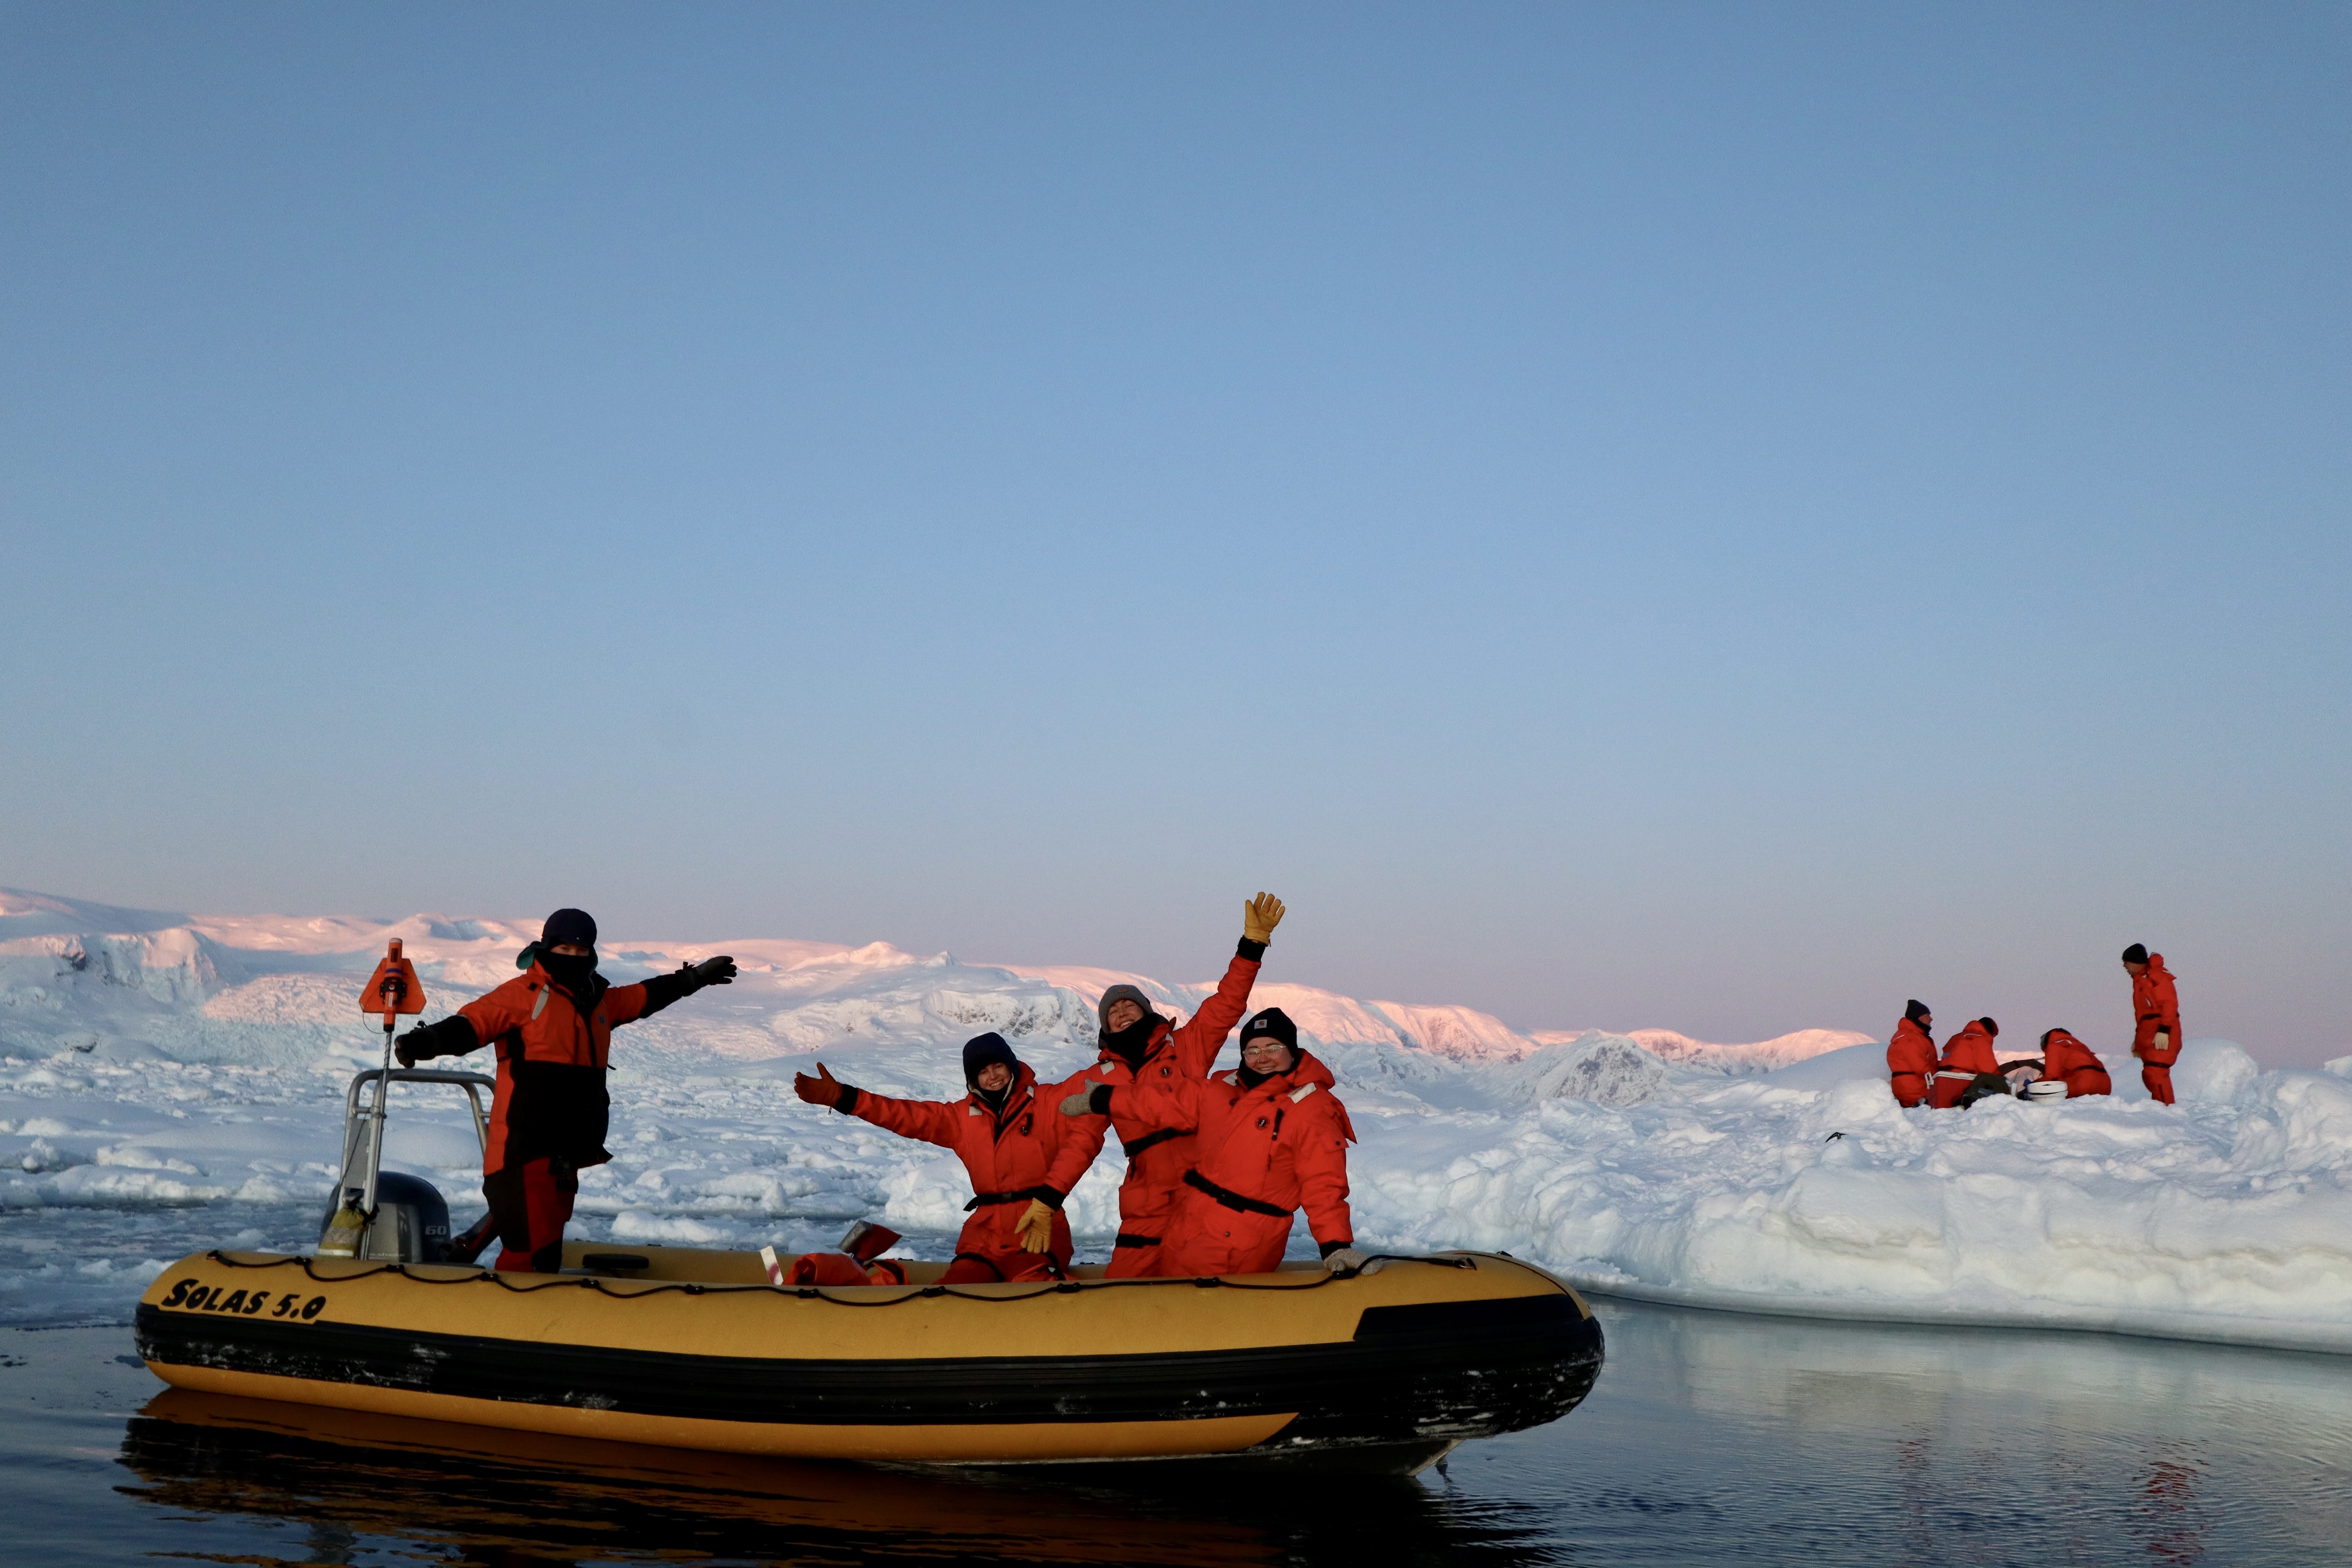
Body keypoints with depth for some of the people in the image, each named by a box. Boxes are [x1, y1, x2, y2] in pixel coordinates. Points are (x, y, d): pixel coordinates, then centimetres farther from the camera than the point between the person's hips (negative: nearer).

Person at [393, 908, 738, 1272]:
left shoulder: (598, 1000, 17)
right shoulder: (523, 994, -6)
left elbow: (643, 997, 35)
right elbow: (473, 1023, -17)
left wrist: (695, 978, 44)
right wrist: (426, 1042, -34)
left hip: (567, 1154, 8)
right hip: (524, 1149, -8)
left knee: (547, 1247, 13)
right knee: (530, 1249, -16)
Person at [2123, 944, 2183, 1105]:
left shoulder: (2156, 976, -7)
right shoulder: (2140, 980, 23)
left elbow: (2169, 1004, -17)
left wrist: (2164, 1030, -25)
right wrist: (2138, 1039, 24)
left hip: (2161, 1037, -10)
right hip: (2148, 1036, 10)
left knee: (2156, 1072, -17)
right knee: (2149, 1075, 8)